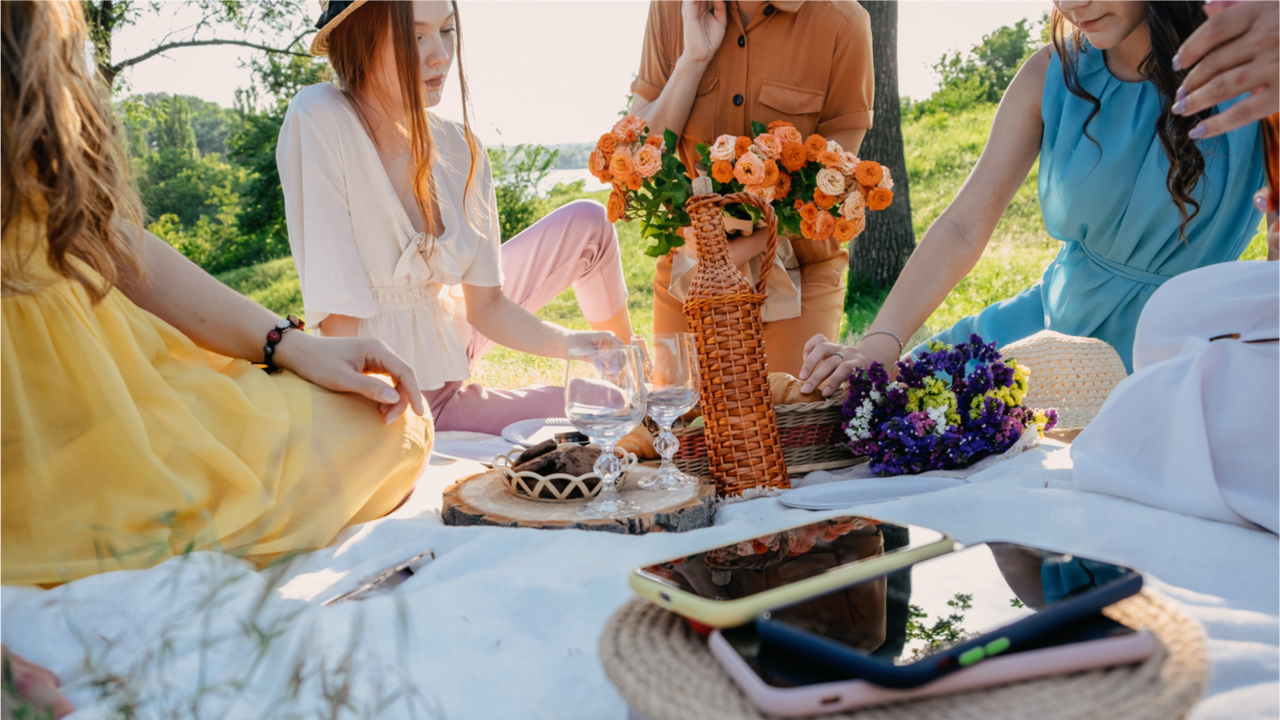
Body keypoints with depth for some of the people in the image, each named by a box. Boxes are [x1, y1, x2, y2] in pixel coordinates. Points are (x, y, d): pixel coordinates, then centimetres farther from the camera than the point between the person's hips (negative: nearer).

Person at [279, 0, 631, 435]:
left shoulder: (459, 148, -8)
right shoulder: (317, 120, -24)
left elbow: (485, 303, -4)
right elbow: (338, 318, -27)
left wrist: (567, 343, -19)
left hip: (452, 343, 6)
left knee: (587, 224, 7)